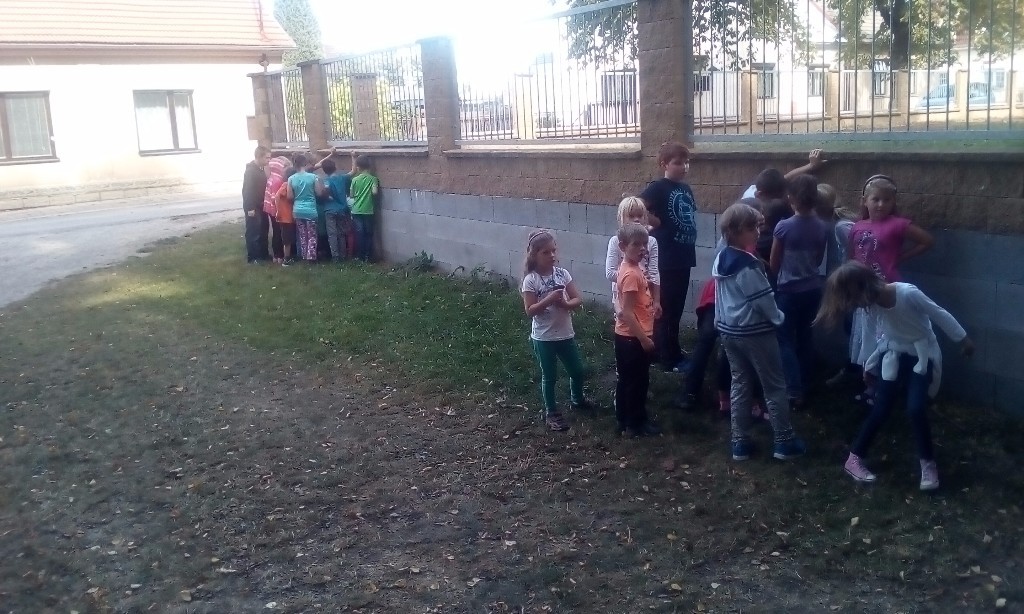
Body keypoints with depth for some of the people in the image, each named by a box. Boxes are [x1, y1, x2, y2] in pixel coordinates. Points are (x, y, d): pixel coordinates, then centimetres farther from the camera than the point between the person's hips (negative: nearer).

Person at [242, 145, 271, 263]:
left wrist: (263, 204, 13)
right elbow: (247, 190, -21)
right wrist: (250, 208, -23)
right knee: (253, 232, -3)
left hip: (261, 206, 9)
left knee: (263, 230, 15)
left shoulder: (261, 169, 12)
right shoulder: (250, 170, -16)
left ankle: (263, 254, 26)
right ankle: (252, 257, 4)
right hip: (253, 207, -9)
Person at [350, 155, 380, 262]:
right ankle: (368, 256, 6)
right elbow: (375, 192, -16)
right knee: (369, 234, 6)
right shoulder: (373, 179, -4)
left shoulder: (355, 180, -2)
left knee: (359, 234, 4)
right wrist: (369, 193, 6)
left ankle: (360, 256, 6)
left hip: (357, 211, 0)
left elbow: (351, 194, 3)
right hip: (368, 211, 0)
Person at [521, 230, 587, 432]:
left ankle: (577, 400, 44)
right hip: (544, 337, -4)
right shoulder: (531, 280, -14)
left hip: (566, 334, 4)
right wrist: (549, 299, -27)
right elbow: (530, 310, -16)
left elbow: (578, 300, -1)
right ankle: (551, 413, 26)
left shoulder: (562, 273, -3)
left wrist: (565, 303, -21)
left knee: (578, 370, 17)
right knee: (549, 376, 9)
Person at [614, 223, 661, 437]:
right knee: (637, 381, 2)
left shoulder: (633, 269, 7)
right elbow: (627, 312, -24)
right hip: (632, 338, -10)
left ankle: (626, 419, 29)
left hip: (630, 336, 10)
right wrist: (644, 338, -22)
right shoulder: (631, 274, -23)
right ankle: (636, 423, 14)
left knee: (627, 380, 18)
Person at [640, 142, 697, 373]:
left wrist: (690, 239, 10)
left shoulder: (686, 189, 12)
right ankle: (669, 359, 8)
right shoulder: (658, 187, -11)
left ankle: (672, 351, 28)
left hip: (684, 256, 8)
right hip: (666, 258, -8)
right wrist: (658, 224, -14)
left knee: (676, 308, 16)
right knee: (665, 309, 1)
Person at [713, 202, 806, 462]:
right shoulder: (749, 265, -21)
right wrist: (778, 318, -1)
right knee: (774, 386, 5)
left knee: (739, 384, 13)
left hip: (728, 330, 8)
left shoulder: (720, 260, 4)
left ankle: (740, 442, 15)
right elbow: (763, 299, -17)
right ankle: (784, 441, 12)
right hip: (756, 332, -8)